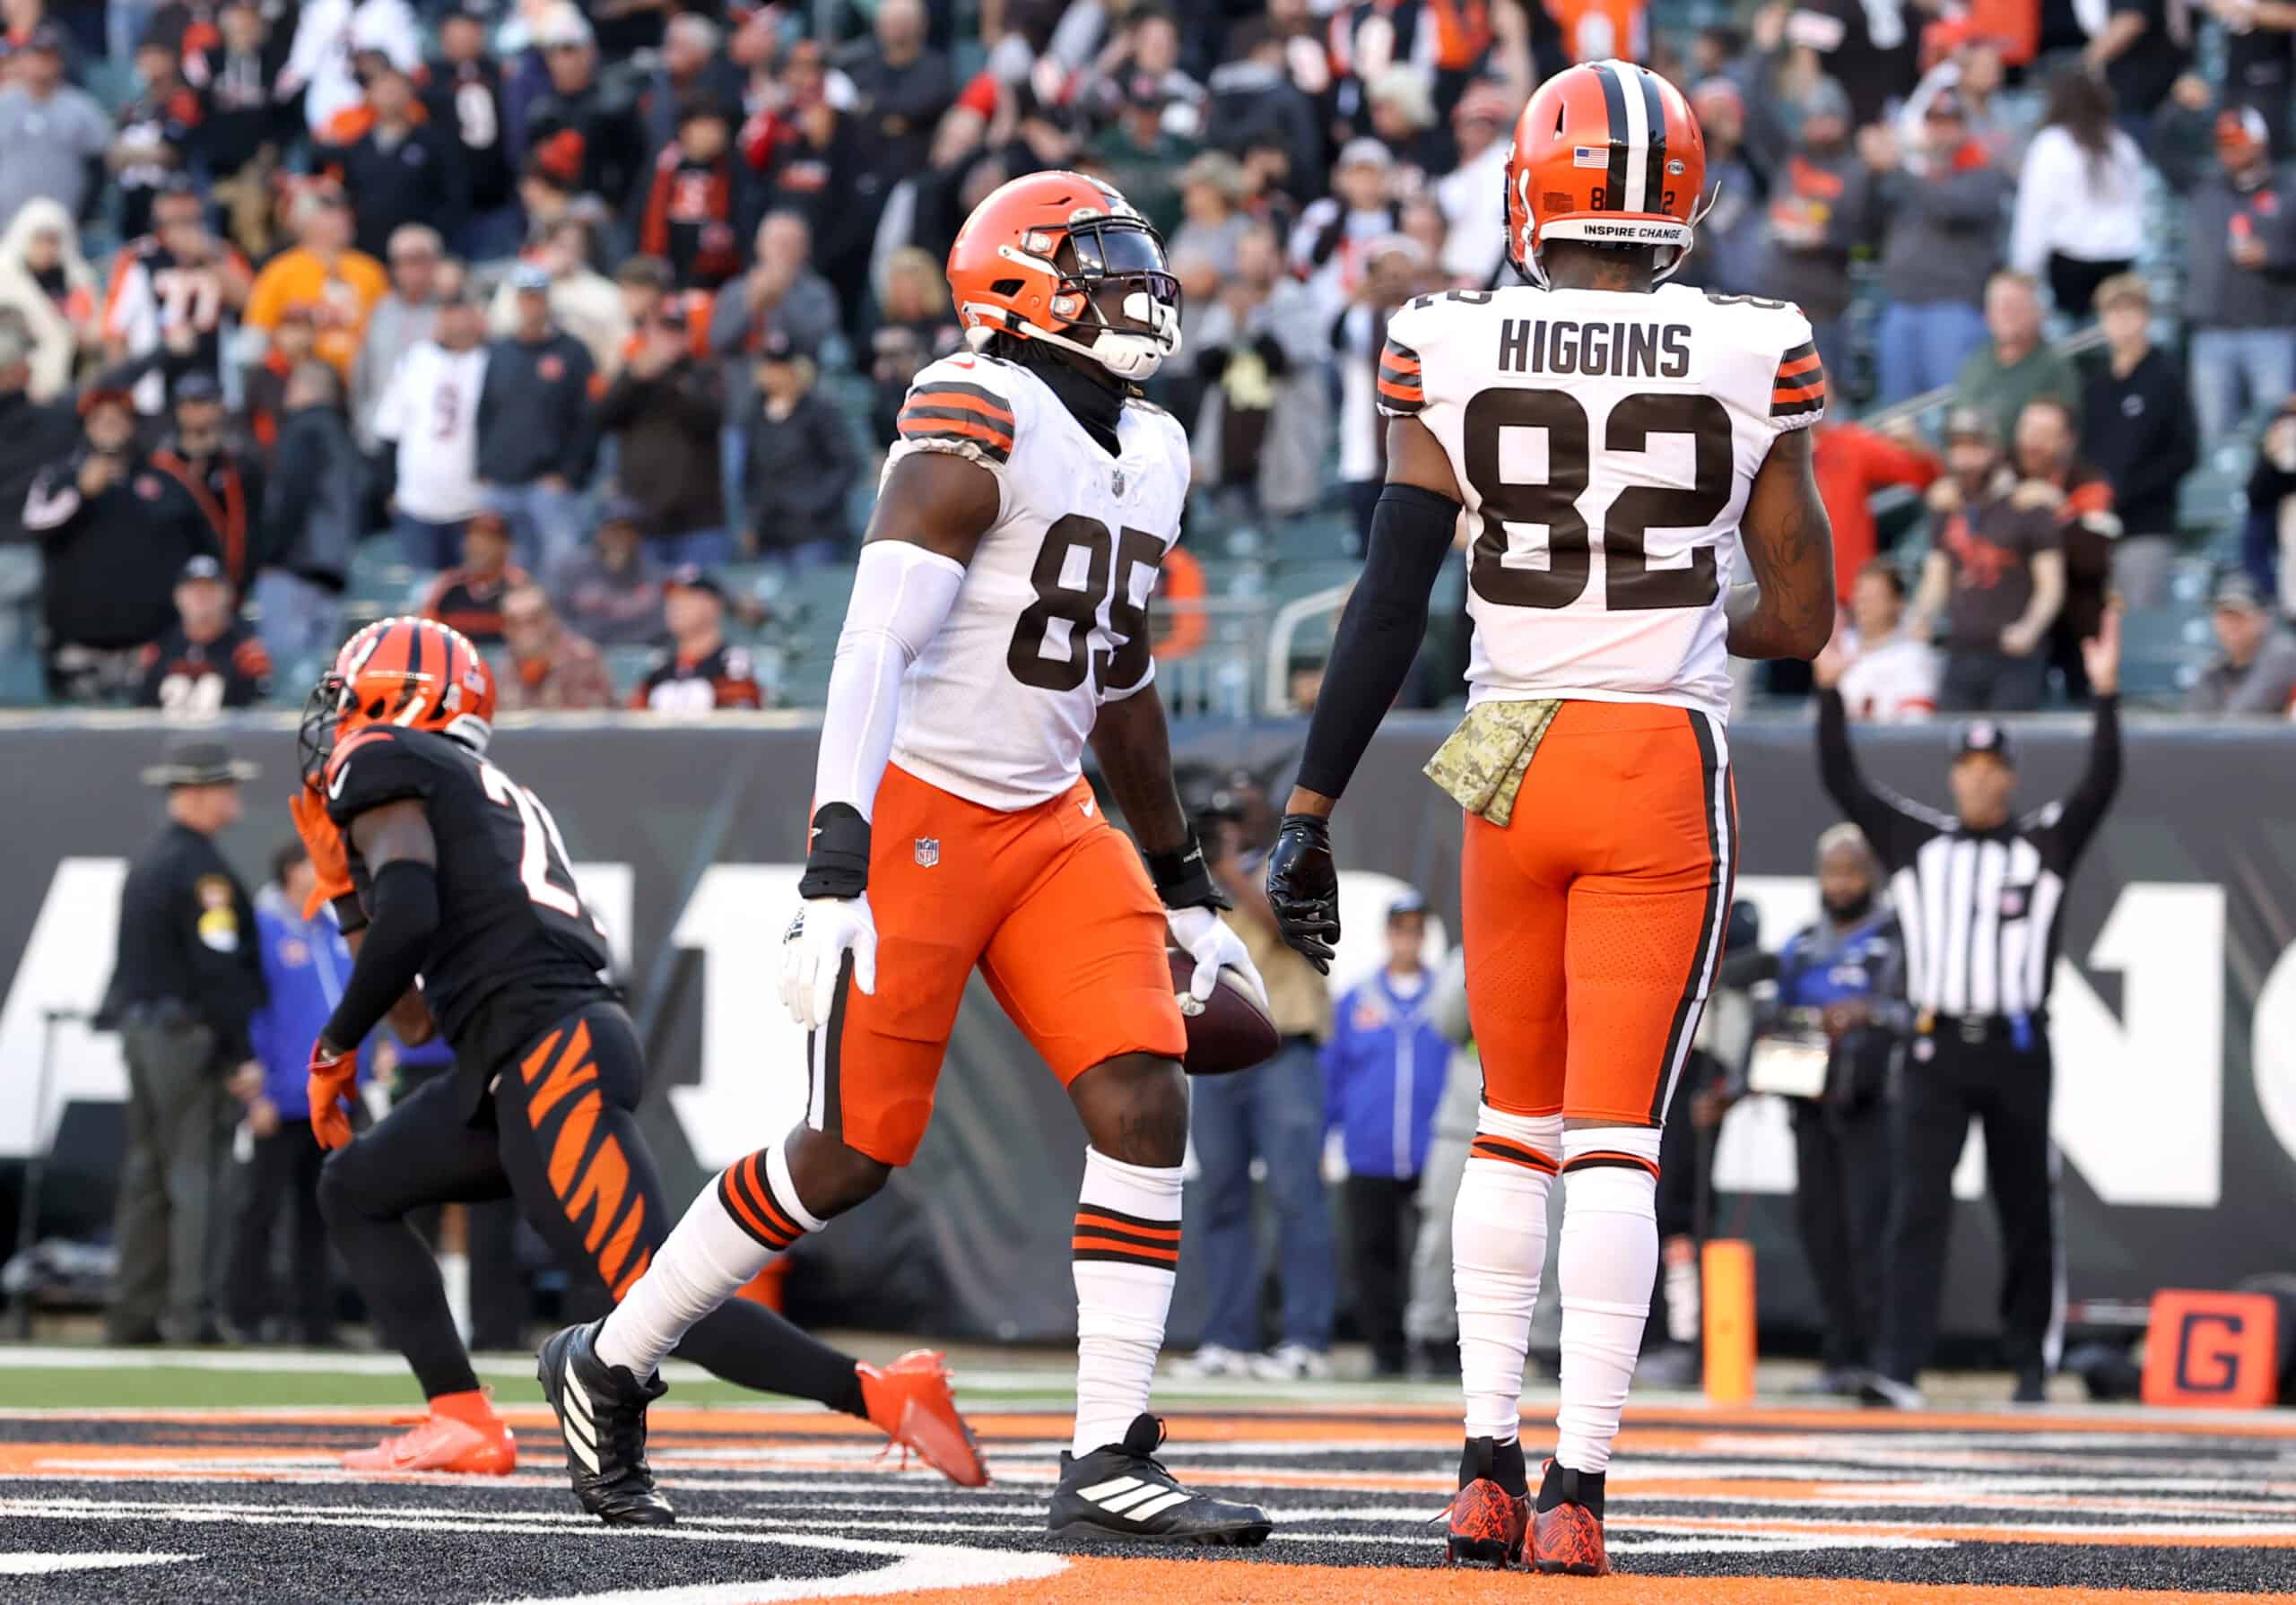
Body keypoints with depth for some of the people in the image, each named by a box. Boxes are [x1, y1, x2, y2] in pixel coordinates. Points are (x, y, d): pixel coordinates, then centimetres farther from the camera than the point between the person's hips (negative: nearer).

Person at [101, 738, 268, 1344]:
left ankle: (131, 1315, 12)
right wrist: (243, 1056, -18)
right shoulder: (201, 868, -14)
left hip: (137, 1027, 9)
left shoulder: (146, 863, 15)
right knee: (194, 1175, -9)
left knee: (146, 1175, 10)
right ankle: (190, 1315, -12)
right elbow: (220, 970, -18)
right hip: (188, 1033, -9)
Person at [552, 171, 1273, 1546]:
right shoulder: (980, 426, -15)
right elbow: (876, 645, -23)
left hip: (1050, 824, 8)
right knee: (853, 1155, -3)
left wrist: (1186, 887, 27)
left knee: (1146, 1105, -9)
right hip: (916, 812, -8)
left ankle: (1110, 1464, -7)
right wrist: (836, 874, -31)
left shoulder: (1149, 456, 12)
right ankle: (609, 1368, 18)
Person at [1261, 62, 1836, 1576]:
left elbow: (1389, 609, -4)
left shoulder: (1452, 356, -4)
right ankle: (1577, 1492, -8)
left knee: (1515, 1124, 17)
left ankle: (1488, 1469, 12)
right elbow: (1804, 618, 3)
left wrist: (1311, 812, 2)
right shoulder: (1750, 364, -4)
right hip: (1669, 769, -1)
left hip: (1512, 765, 1)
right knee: (1615, 1140, 0)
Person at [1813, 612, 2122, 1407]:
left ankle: (2032, 1362, 18)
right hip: (1935, 1048, 0)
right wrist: (1829, 691, 0)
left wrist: (2106, 695, -15)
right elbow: (1843, 781, 7)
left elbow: (2100, 785, -5)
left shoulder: (2046, 842, 8)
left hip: (2018, 1050, 0)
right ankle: (1898, 1367, -16)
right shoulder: (1915, 841, 12)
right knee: (1919, 1207, -9)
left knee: (2027, 1213, 6)